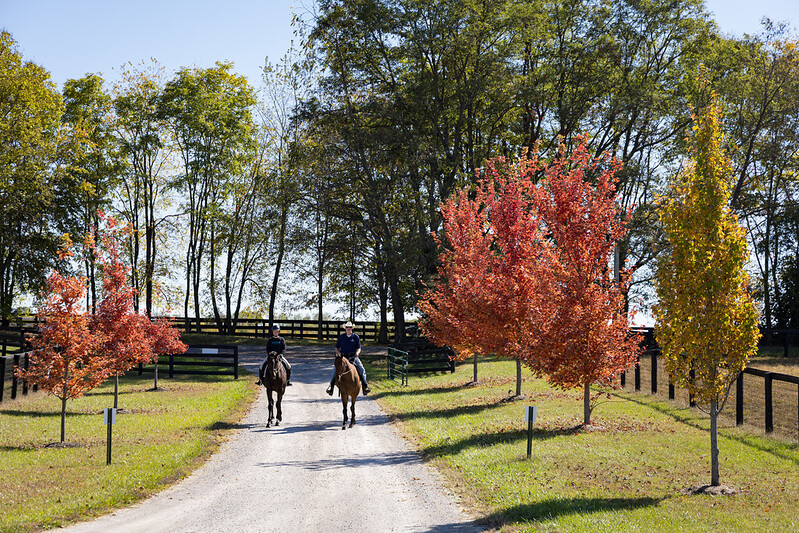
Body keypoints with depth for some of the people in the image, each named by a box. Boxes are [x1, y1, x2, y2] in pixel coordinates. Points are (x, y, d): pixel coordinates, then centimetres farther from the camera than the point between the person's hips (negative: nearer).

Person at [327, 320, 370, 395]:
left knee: (361, 369, -16)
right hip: (343, 357, 0)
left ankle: (364, 386, -11)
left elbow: (358, 348, 6)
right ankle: (331, 386, -16)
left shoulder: (356, 337, 6)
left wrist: (356, 353, -15)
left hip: (353, 356, 0)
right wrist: (338, 353, -6)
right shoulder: (341, 336, 10)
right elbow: (337, 347, 15)